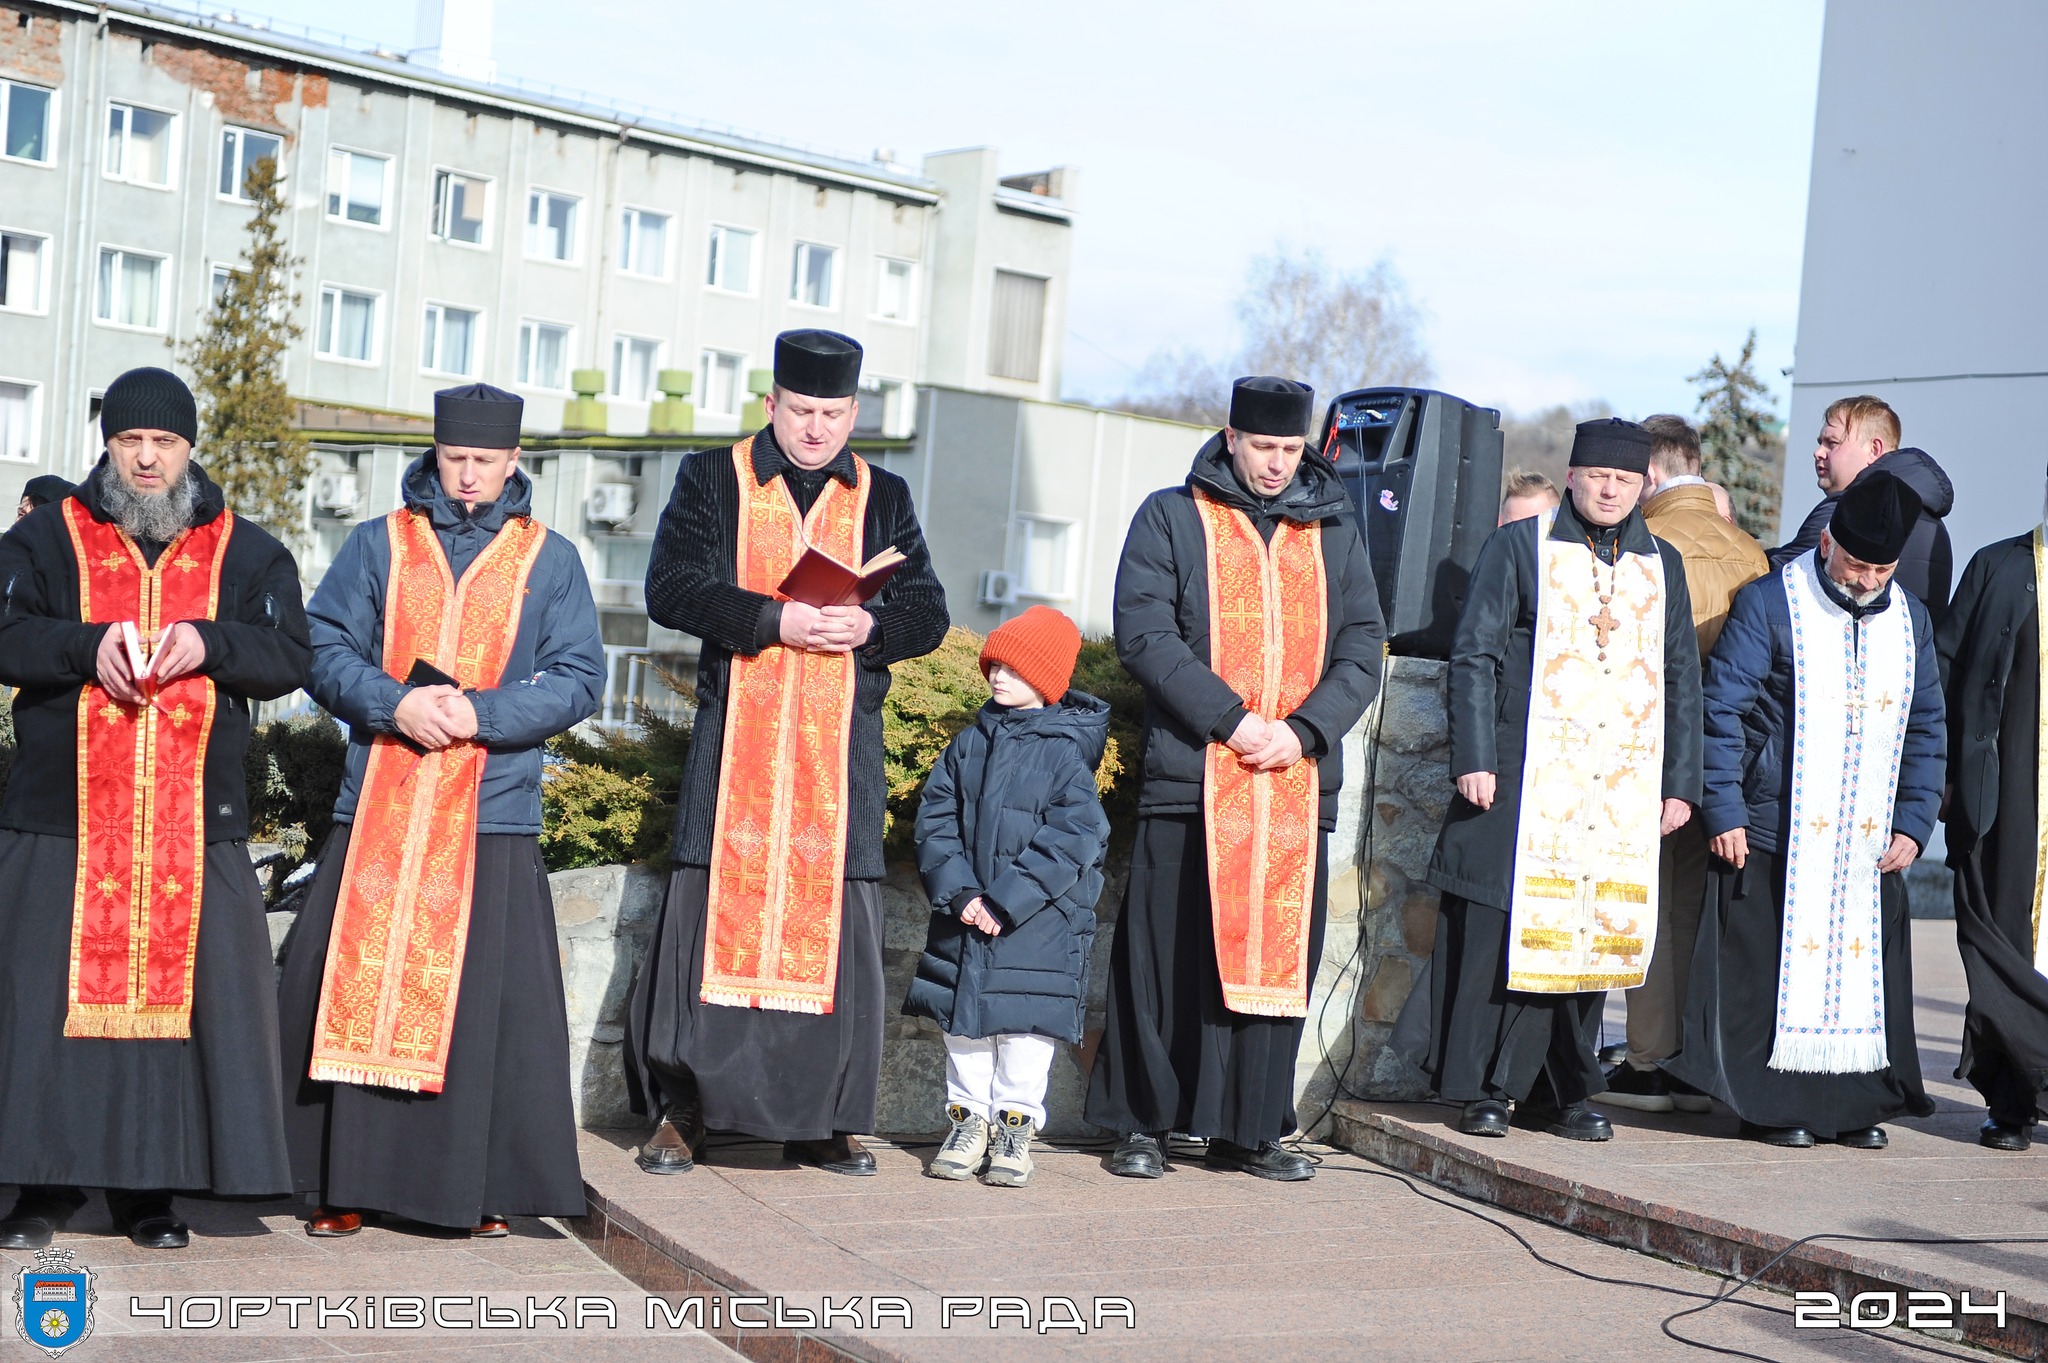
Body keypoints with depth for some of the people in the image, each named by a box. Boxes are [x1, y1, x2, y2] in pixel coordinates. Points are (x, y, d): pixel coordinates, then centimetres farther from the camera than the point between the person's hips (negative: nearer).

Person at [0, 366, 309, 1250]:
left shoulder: (246, 553, 13)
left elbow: (288, 657, 4)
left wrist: (209, 641, -14)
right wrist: (86, 645, -18)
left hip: (196, 829, 1)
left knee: (182, 996, -1)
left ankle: (148, 1187, 9)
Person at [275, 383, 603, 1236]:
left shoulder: (550, 560, 8)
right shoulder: (378, 544, 10)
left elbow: (578, 679, 2)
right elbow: (325, 650, 4)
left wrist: (481, 713, -12)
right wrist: (395, 703, -14)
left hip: (494, 818, -1)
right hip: (378, 813, 1)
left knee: (488, 1000, -3)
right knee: (356, 989, -1)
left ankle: (482, 1186, 6)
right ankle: (343, 1184, 9)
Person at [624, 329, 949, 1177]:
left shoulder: (882, 497, 14)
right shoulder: (713, 480, 7)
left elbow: (927, 615, 10)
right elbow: (671, 588, -5)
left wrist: (868, 627, -12)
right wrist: (774, 619, -17)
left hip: (842, 745, 2)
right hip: (736, 737, -2)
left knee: (836, 922, 0)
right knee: (716, 914, -4)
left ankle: (823, 1122, 8)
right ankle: (682, 1113, 6)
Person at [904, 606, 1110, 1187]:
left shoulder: (1065, 751, -7)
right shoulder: (971, 742, 6)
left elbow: (1071, 840, -13)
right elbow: (936, 818, 3)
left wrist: (1005, 901, -17)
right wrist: (959, 892, -11)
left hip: (1038, 923, -4)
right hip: (964, 917, 4)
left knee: (1027, 1019, 1)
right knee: (964, 1018, 10)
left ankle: (1016, 1125, 15)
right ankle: (968, 1119, 24)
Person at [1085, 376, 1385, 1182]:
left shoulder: (1333, 532, 15)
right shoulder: (1171, 518, 5)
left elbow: (1363, 647, 10)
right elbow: (1145, 631, -6)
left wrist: (1305, 729, -7)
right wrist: (1230, 718, -14)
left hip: (1298, 783, 3)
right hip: (1191, 776, -3)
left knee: (1279, 954, 4)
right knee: (1169, 954, -1)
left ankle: (1248, 1130, 12)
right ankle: (1143, 1123, 8)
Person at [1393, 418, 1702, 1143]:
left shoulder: (1661, 566, 15)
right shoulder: (1519, 547, 3)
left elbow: (1682, 681, 17)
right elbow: (1474, 655, -1)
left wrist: (1680, 783, 11)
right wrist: (1474, 759, -10)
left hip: (1622, 787, 4)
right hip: (1523, 779, -3)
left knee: (1588, 933, 4)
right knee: (1499, 925, -5)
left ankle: (1559, 1091, 14)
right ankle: (1482, 1089, 5)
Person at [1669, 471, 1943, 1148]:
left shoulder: (1908, 618, 9)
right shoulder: (1769, 604, -6)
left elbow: (1925, 729, 14)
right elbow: (1721, 709, -7)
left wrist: (1914, 822, 5)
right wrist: (1724, 811, -11)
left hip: (1870, 840, 4)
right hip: (1773, 832, -4)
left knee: (1864, 962, 5)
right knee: (1771, 965, -2)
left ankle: (1854, 1102, 16)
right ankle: (1769, 1104, 9)